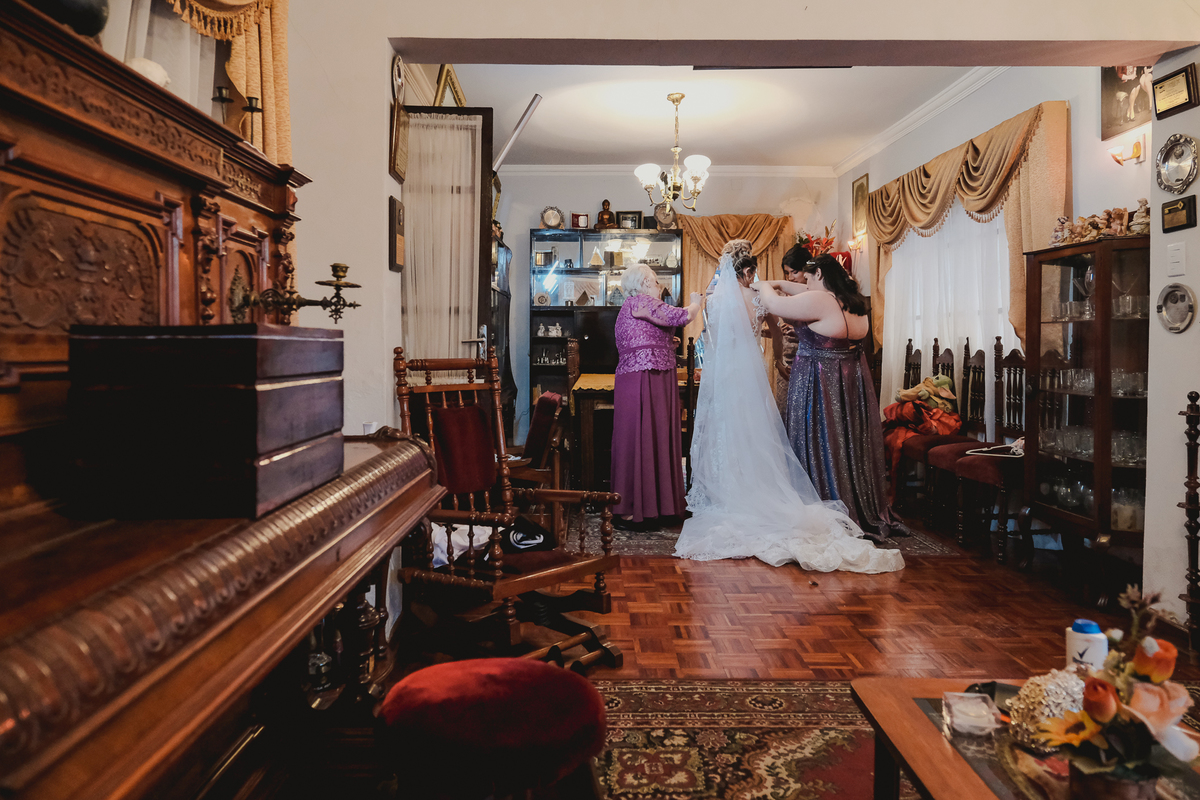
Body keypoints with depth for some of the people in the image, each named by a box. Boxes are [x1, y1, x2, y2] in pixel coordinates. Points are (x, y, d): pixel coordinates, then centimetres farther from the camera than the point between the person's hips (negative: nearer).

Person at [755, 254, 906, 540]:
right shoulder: (854, 301, 7)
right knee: (851, 446, 16)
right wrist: (779, 284, 26)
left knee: (823, 450, 2)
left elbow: (773, 304, -11)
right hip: (853, 384, 8)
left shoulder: (819, 303, -19)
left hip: (820, 386, -8)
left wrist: (765, 287, 10)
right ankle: (867, 515, 27)